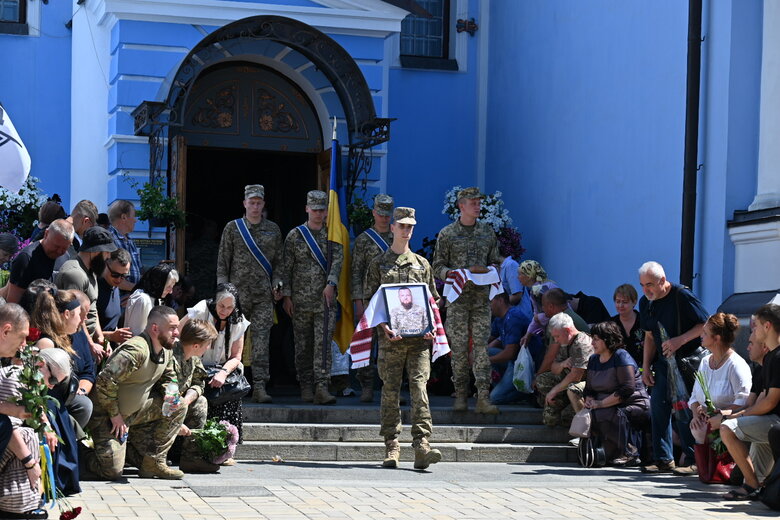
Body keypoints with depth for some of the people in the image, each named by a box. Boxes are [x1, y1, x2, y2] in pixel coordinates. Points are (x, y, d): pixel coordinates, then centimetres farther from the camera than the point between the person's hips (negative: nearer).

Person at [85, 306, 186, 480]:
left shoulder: (167, 350, 1)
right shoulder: (136, 350, -27)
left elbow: (168, 378, 19)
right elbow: (105, 381, -31)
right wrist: (115, 415, -22)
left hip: (135, 410, 8)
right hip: (107, 414, -8)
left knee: (179, 407, -2)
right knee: (112, 472, -16)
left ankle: (154, 461, 2)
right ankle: (83, 454, 17)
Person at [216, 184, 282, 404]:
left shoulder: (273, 230, 11)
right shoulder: (232, 228, 6)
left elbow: (278, 262, 13)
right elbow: (223, 261, 5)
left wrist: (277, 285, 0)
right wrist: (223, 288, -4)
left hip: (264, 295, 1)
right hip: (238, 293, -1)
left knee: (261, 340, -6)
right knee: (234, 340, 5)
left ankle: (260, 387, -8)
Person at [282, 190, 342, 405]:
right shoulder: (295, 235, 5)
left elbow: (338, 260, -5)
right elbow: (286, 267, 4)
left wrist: (331, 284, -20)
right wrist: (286, 296, -2)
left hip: (326, 299, 0)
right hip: (301, 300, 0)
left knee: (323, 343, -9)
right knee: (303, 346, 6)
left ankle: (321, 388, -15)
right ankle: (306, 387, 14)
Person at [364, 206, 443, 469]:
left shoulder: (422, 264, 17)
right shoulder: (378, 264, 10)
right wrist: (384, 327, -12)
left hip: (419, 338, 1)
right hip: (391, 338, -1)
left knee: (419, 387, -9)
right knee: (390, 391, 0)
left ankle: (422, 447, -15)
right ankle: (392, 448, 5)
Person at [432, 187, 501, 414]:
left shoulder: (487, 232, 12)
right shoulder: (447, 234, 4)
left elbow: (495, 263, 17)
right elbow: (438, 267, 3)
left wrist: (487, 272, -5)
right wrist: (454, 274, -16)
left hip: (481, 296, 2)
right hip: (457, 297, -2)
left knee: (482, 345, -6)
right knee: (459, 347, -2)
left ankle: (483, 398, -9)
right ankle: (461, 395, 8)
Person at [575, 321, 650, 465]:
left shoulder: (621, 357, -12)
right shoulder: (593, 360, 13)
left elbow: (627, 389, -21)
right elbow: (589, 389, 17)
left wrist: (601, 403, -22)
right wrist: (589, 400, -8)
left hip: (636, 406, -8)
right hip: (610, 409, 8)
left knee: (600, 415, -32)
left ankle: (629, 454, -20)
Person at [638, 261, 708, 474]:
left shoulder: (682, 296, -14)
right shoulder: (646, 303, 8)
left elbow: (706, 325, -12)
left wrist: (680, 340, -22)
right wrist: (646, 367, 8)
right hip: (663, 362, 7)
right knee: (658, 406, 1)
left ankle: (693, 461, 0)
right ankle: (664, 460, 8)